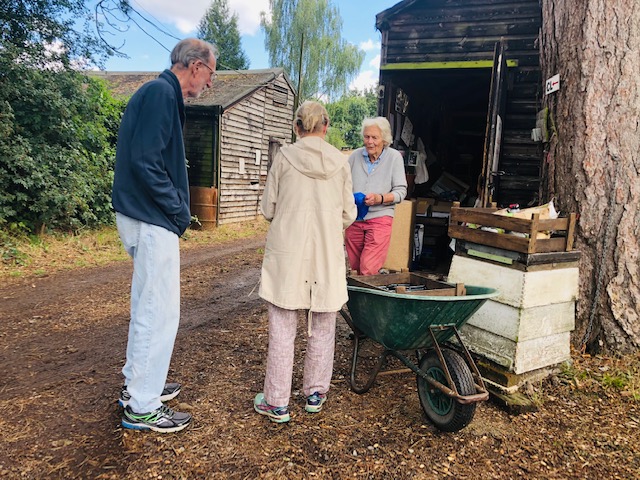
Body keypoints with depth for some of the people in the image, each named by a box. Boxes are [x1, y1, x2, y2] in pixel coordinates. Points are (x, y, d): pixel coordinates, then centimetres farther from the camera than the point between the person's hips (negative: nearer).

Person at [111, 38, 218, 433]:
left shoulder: (162, 93, 16)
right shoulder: (161, 93, -14)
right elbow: (144, 161, -23)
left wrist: (176, 209, 12)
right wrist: (179, 211, -14)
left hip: (145, 218, 11)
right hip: (153, 221, -11)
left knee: (148, 306, 18)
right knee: (160, 311, -3)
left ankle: (138, 384, 33)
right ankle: (142, 407, 10)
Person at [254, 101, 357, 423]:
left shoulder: (284, 157, -3)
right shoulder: (340, 161, 1)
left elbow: (268, 209, 0)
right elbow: (348, 214, 4)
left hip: (288, 251, -1)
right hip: (328, 253, 2)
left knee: (282, 328, 6)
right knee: (322, 327, 15)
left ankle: (277, 402, 14)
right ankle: (315, 393, 28)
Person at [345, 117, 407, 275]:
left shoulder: (395, 157, -3)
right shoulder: (355, 156, 3)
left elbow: (400, 191, -4)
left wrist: (379, 198, -20)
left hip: (379, 219, -3)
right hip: (354, 219, 4)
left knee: (368, 270, -12)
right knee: (355, 268, 13)